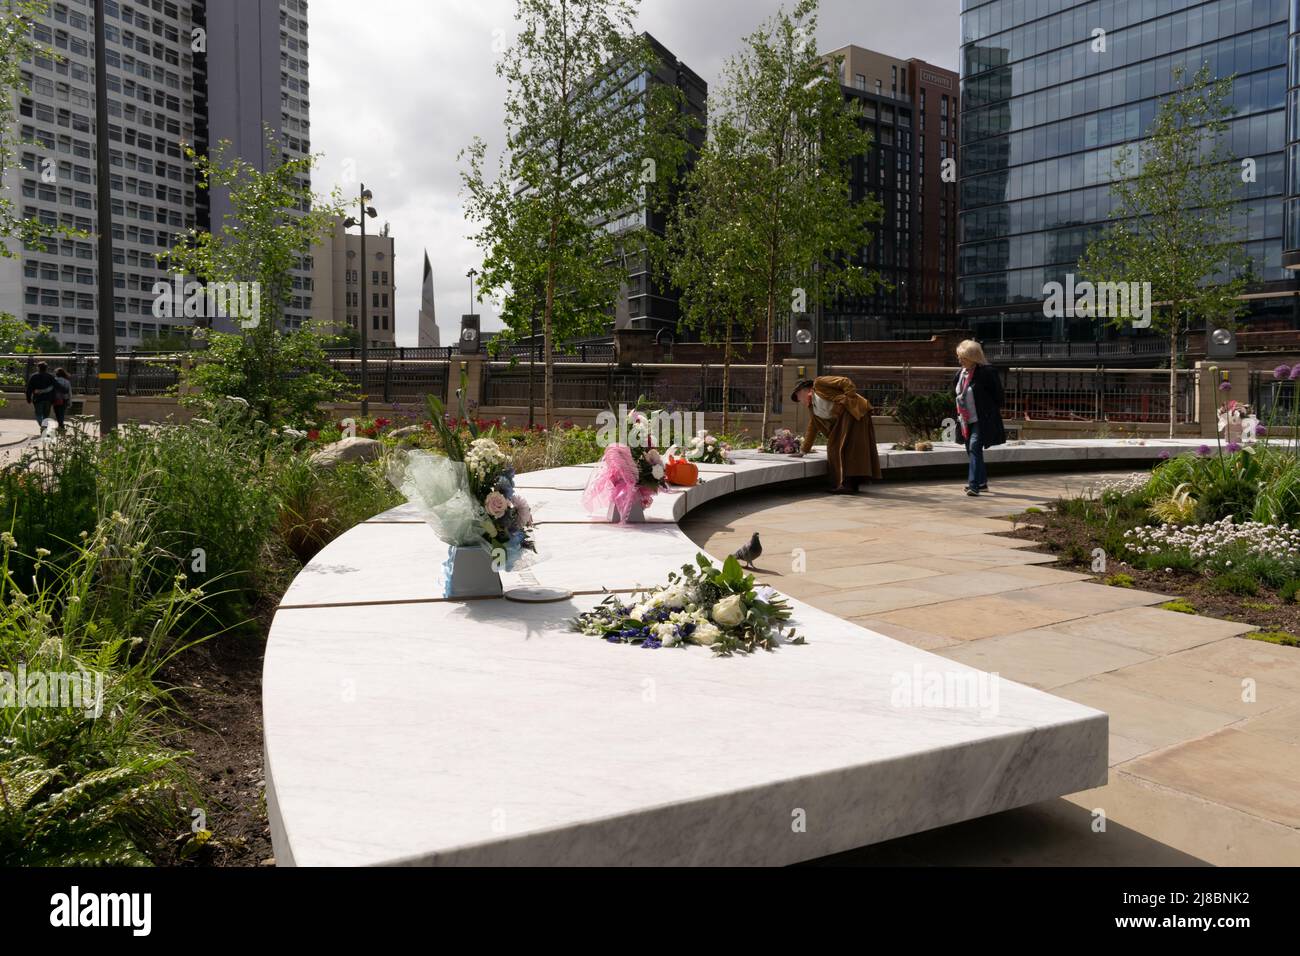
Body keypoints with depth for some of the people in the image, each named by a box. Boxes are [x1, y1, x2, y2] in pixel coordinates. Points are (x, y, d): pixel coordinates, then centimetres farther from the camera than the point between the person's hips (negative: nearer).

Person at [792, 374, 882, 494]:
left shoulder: (819, 383, 0)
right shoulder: (812, 406, 23)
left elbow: (846, 382, -8)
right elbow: (812, 430, 29)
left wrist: (847, 401, -15)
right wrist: (804, 451, 30)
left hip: (853, 412, -9)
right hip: (840, 420, 9)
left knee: (847, 446, -15)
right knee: (837, 448, 3)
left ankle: (849, 484, -20)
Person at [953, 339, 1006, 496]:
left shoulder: (986, 372, -13)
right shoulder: (961, 373, 9)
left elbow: (998, 394, -8)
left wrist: (992, 413, -5)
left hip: (981, 420, -8)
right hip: (967, 420, 8)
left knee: (974, 448, -18)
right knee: (971, 451, 13)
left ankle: (973, 485, -19)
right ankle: (982, 482, 27)